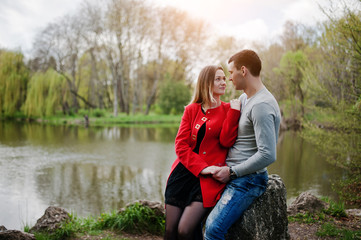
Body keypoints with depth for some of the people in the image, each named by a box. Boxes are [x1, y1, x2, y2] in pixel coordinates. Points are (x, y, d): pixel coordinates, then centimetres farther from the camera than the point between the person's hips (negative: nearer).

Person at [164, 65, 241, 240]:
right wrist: (201, 167, -11)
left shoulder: (229, 109, 5)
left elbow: (226, 141, -8)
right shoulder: (191, 110, 10)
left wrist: (234, 112, -13)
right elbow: (181, 145, 1)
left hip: (209, 179, -3)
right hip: (184, 173, 3)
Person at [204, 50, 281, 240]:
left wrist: (232, 172, -17)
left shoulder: (262, 105, -19)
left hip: (248, 179, -10)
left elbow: (267, 155, -25)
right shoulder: (244, 98, 14)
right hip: (231, 174, 10)